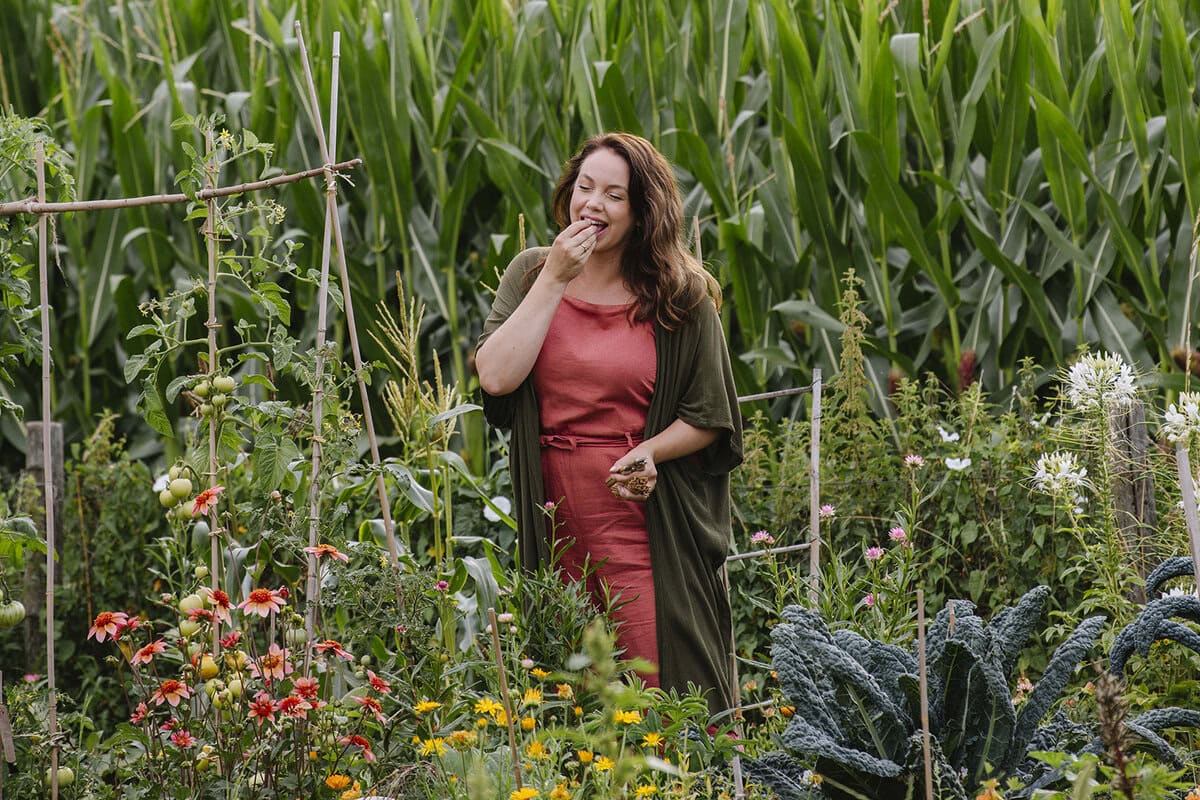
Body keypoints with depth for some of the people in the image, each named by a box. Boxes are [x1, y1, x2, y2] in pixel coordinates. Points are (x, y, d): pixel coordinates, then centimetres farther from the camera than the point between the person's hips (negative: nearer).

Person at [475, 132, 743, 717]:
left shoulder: (682, 297, 0)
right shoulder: (532, 274, 6)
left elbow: (711, 417, 4)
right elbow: (495, 377, -9)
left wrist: (650, 451, -14)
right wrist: (555, 279, -9)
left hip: (648, 514, -2)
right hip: (557, 527, 2)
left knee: (663, 691, -5)